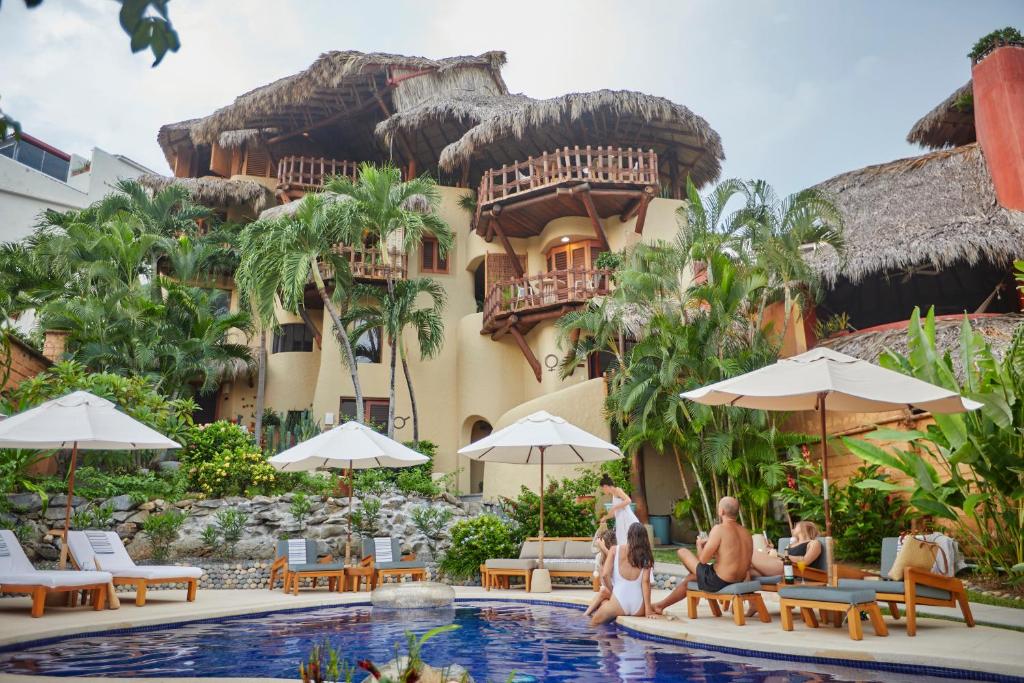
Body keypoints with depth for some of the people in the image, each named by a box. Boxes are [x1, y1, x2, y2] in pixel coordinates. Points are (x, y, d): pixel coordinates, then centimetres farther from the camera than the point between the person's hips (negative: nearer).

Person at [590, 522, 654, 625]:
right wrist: (648, 609, -5)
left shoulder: (615, 550, 2)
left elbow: (606, 574, -5)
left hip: (619, 604, 0)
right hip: (638, 608, 1)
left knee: (594, 623, 23)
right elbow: (645, 581, -5)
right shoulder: (646, 555, 3)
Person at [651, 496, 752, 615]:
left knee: (683, 552, 10)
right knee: (688, 579, 28)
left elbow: (703, 559, -16)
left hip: (717, 582, -8)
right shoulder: (747, 533, 3)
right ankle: (661, 605, 42)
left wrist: (700, 545, 6)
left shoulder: (719, 529, -18)